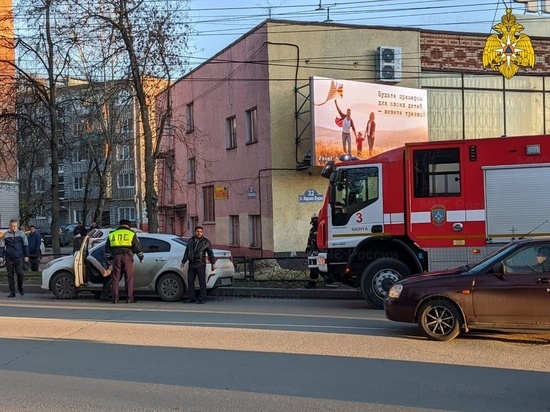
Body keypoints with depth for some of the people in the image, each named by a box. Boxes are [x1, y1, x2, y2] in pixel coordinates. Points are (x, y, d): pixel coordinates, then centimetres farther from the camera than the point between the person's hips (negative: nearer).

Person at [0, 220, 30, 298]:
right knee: (10, 275, 3)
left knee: (20, 273, -6)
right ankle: (12, 292, 8)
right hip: (9, 258, 1)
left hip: (19, 257, -1)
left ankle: (20, 288, 17)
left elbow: (25, 245, 8)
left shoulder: (21, 234, 4)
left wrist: (26, 256, 4)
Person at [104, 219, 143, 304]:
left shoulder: (112, 234, 17)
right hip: (127, 257, -2)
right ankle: (129, 298, -1)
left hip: (116, 257, 3)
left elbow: (107, 249, 22)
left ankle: (115, 298, 5)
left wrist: (109, 259, 32)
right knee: (129, 278, 1)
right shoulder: (131, 234, 7)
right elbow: (137, 247, 6)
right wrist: (141, 258, 18)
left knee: (116, 278, 7)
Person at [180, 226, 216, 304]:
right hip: (191, 265, 5)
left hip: (200, 265, -5)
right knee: (190, 281, 4)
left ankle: (202, 299, -2)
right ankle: (191, 298, 10)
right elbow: (186, 252, 20)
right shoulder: (190, 241, 14)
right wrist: (183, 262, 18)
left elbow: (210, 253, 3)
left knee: (202, 282, -5)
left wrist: (213, 263, 0)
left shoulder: (206, 242, 1)